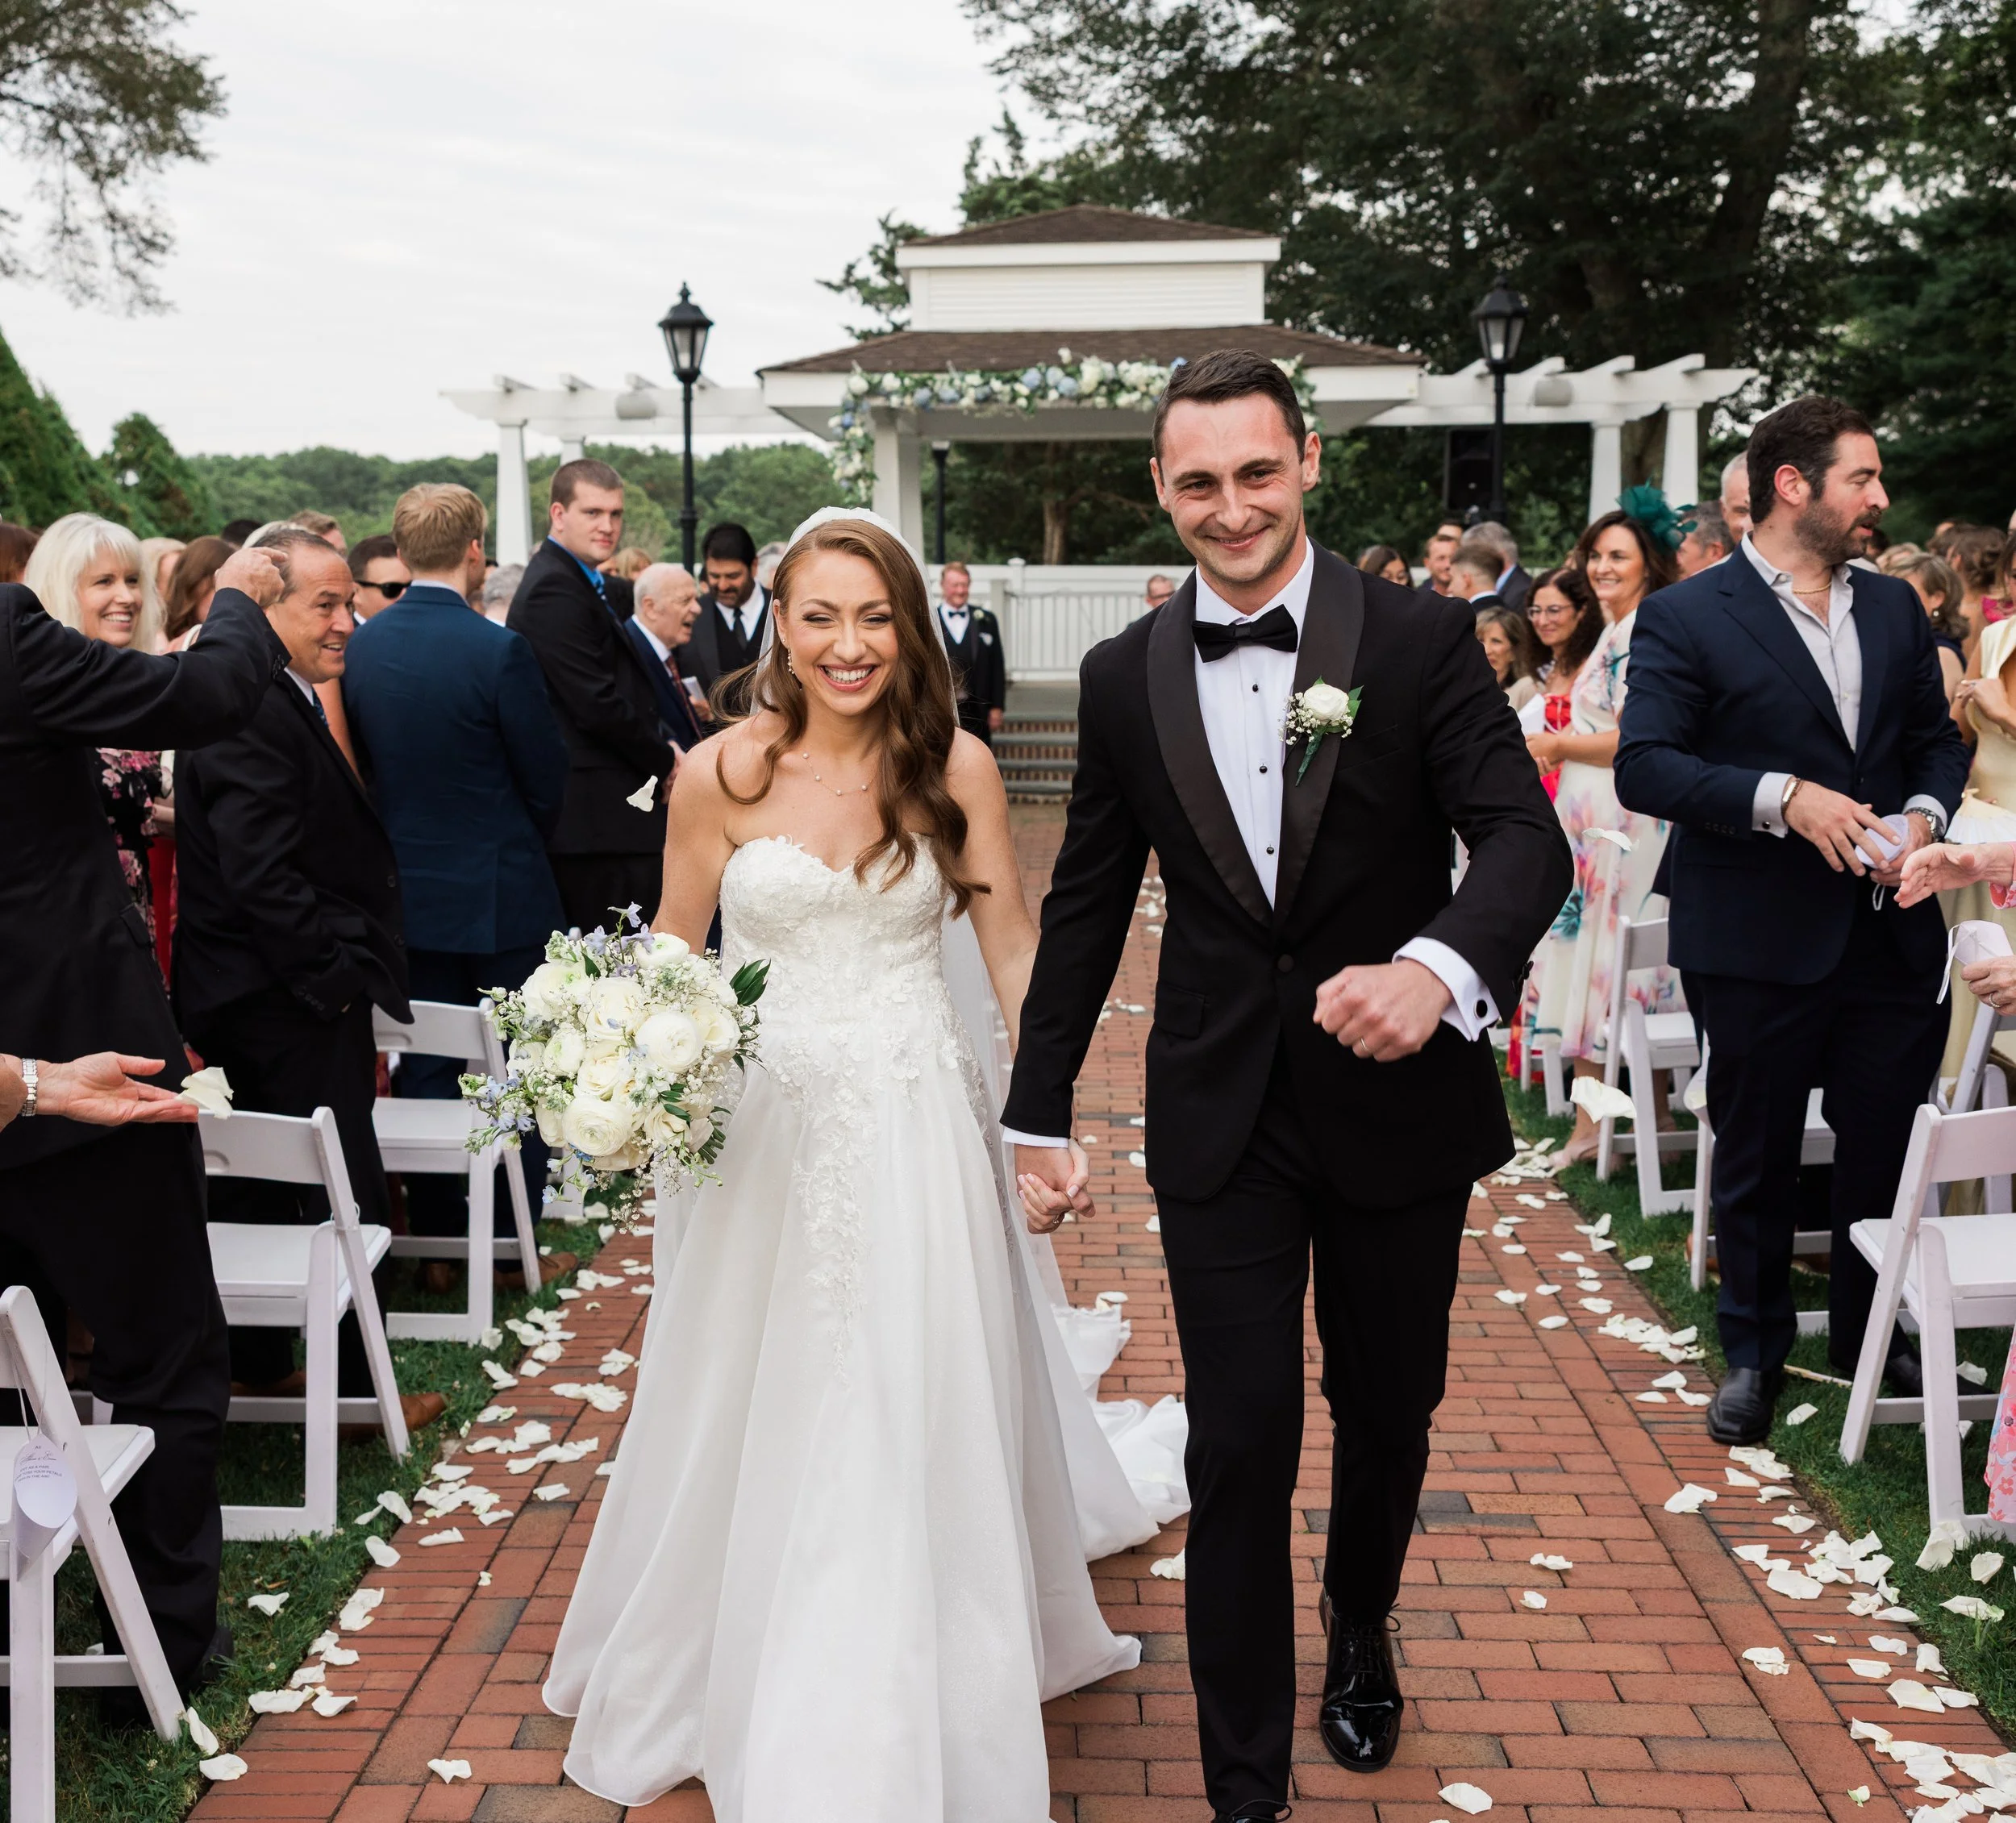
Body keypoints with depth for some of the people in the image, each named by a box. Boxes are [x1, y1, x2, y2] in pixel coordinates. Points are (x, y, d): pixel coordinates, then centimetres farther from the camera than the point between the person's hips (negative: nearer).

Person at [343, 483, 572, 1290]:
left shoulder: (358, 646, -2)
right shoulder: (497, 649, -18)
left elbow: (359, 763, 7)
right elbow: (546, 777, -9)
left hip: (405, 891, 5)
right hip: (499, 892, -5)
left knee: (426, 1069, 12)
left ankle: (438, 1244, 18)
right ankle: (513, 1244, 14)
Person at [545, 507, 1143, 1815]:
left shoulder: (955, 766, -3)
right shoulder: (719, 774, -3)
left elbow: (1015, 946, 0)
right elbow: (671, 957, 5)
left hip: (917, 1130, 0)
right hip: (764, 1130, 1)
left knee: (920, 1426, 6)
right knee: (748, 1422, 13)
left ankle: (918, 1717, 25)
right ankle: (712, 1681, 36)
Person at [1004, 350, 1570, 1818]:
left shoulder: (1422, 641, -9)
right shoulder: (1127, 677, 0)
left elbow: (1528, 837, -18)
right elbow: (1086, 909, 6)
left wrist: (1439, 965, -40)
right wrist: (1037, 1116, 6)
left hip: (1399, 1103, 0)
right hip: (1221, 1123, 1)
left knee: (1389, 1415, 18)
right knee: (1239, 1443, 1)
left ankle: (1361, 1635, 49)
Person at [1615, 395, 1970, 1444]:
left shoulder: (1894, 609, 11)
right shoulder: (1688, 619, -8)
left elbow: (1938, 738, 17)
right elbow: (1643, 767, -16)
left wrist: (1924, 813, -4)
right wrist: (1782, 797, -24)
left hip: (1890, 934, 5)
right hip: (1759, 942, -5)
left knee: (1886, 1150, 12)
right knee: (1755, 1159, 9)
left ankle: (1868, 1338, 32)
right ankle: (1754, 1352, 26)